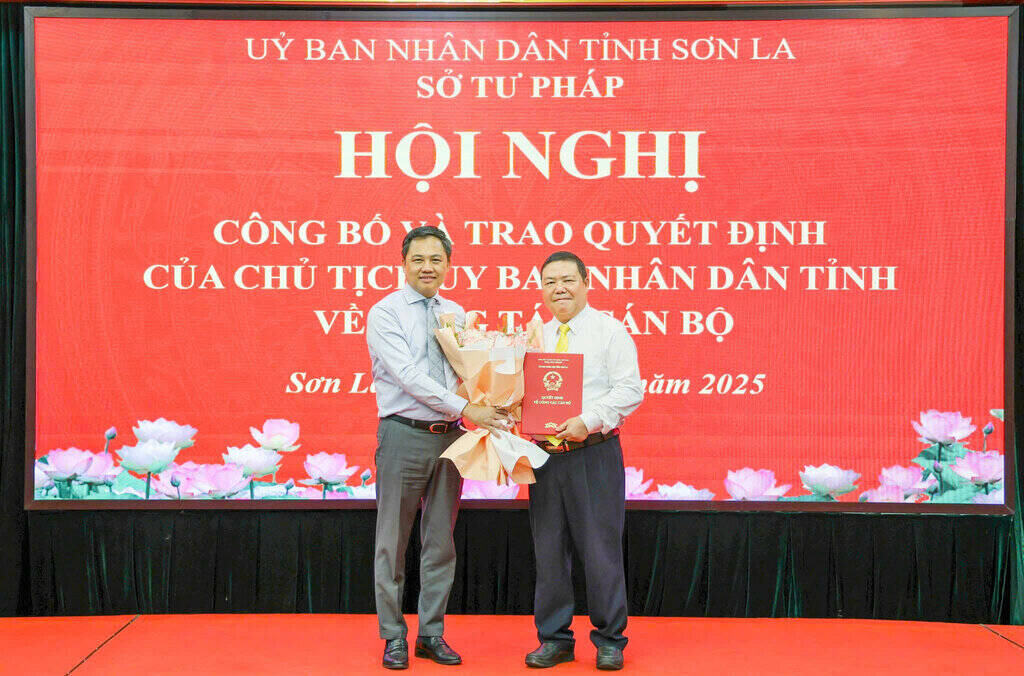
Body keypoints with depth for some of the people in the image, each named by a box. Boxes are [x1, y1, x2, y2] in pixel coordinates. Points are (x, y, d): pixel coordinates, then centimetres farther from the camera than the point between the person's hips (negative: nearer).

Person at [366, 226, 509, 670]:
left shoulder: (456, 314, 12)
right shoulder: (385, 313, -5)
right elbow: (409, 376, -15)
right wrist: (465, 408, -20)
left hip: (450, 435, 5)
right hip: (404, 434, -5)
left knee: (441, 540, 10)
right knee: (393, 540, 4)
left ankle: (432, 634, 22)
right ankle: (394, 637, 17)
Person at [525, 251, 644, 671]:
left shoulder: (609, 331, -1)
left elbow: (629, 390, -10)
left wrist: (588, 420, -21)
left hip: (594, 454, -5)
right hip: (545, 454, 5)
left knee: (600, 548, 1)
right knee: (549, 550, 9)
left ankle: (609, 640, 17)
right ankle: (554, 639, 22)